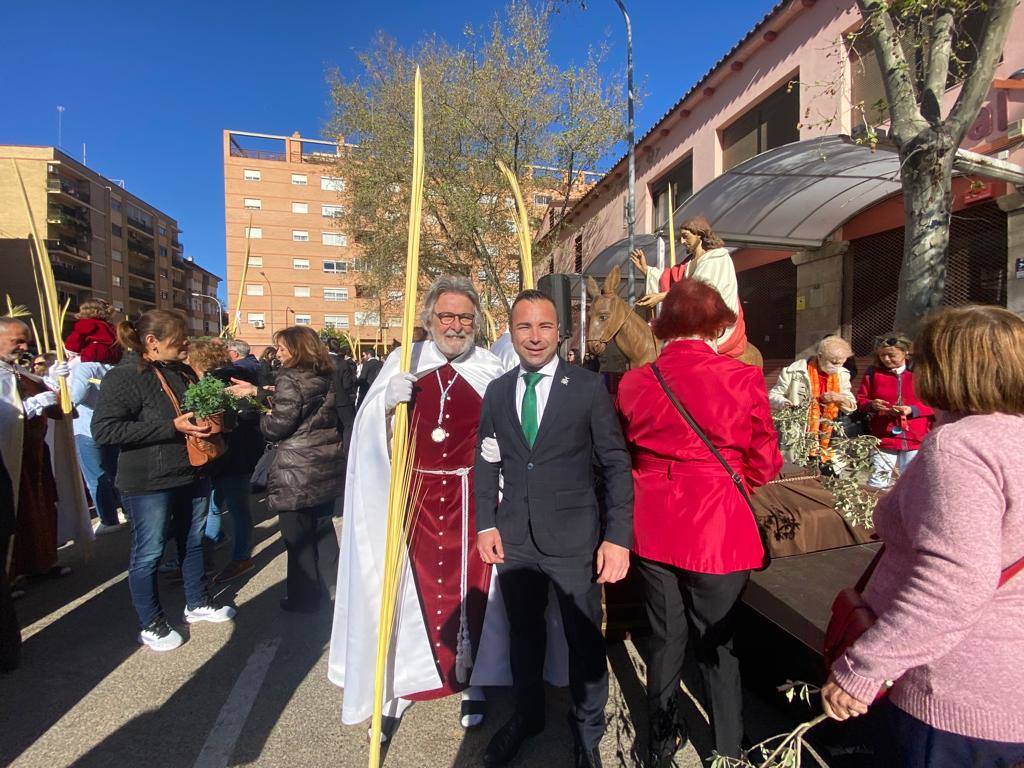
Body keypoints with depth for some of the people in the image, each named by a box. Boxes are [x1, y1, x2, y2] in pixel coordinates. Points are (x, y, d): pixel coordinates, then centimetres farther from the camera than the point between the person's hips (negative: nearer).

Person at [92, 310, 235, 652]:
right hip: (149, 483, -7)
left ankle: (197, 604, 37)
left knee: (193, 543, 19)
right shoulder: (124, 377, -14)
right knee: (149, 553, 7)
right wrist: (171, 427, -26)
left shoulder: (185, 373, 9)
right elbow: (103, 429, -22)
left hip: (193, 476, 7)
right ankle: (151, 623, 25)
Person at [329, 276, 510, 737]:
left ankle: (471, 680, 28)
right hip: (414, 495, 1)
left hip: (470, 497, 0)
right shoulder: (403, 362, 3)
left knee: (468, 586, 8)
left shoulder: (491, 370, 1)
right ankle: (399, 682, 24)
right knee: (410, 585, 6)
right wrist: (388, 402, -18)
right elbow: (369, 430, 0)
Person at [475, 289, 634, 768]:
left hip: (574, 536, -3)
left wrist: (618, 537, -12)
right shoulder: (497, 392, 4)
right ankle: (527, 714, 45)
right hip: (514, 538, 3)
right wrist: (486, 524, 3)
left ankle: (587, 728, 39)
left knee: (585, 637, 13)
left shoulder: (589, 388, -7)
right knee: (523, 631, 21)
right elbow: (487, 462, 10)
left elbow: (616, 464, -7)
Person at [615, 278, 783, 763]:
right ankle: (728, 751, 34)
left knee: (665, 639, 20)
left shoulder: (634, 383, -7)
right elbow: (764, 466, -3)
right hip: (716, 529, -2)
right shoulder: (742, 378, -13)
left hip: (654, 528, 3)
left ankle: (661, 744, 38)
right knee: (717, 647, 15)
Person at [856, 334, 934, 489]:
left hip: (916, 441, 0)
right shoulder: (873, 373, 3)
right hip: (884, 440, 0)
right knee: (876, 485, 0)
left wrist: (912, 410, -17)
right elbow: (860, 400, 9)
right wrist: (872, 405, -13)